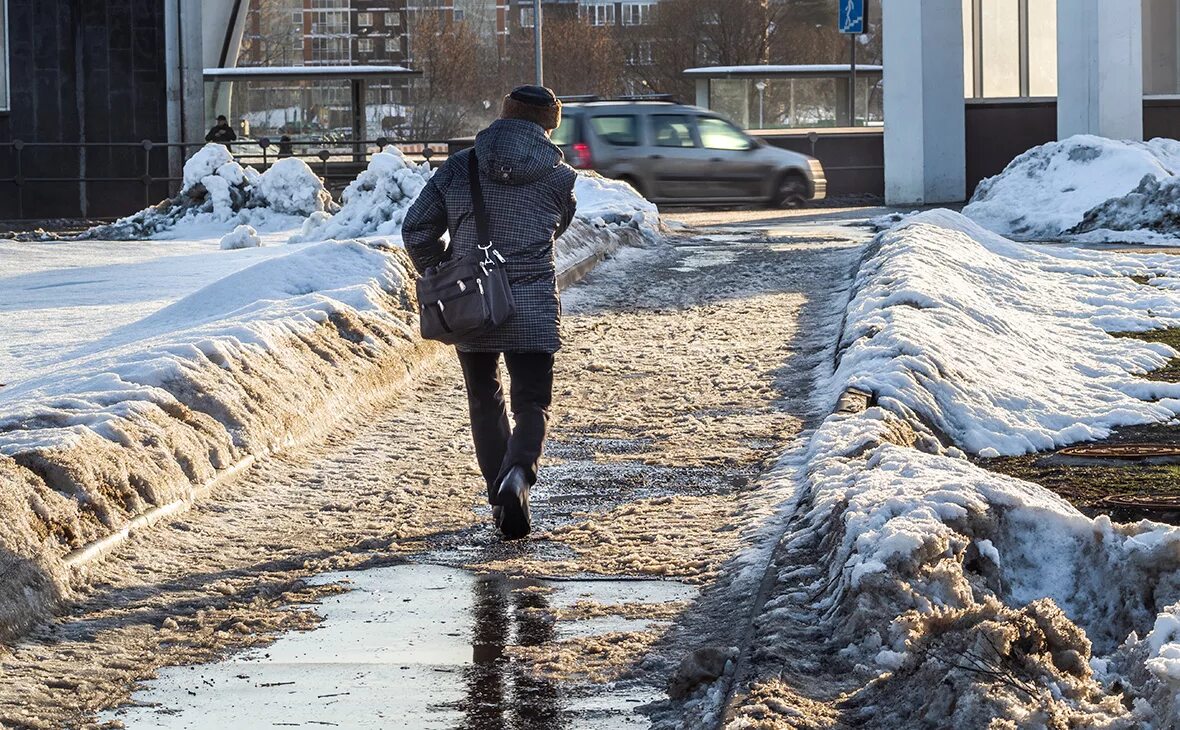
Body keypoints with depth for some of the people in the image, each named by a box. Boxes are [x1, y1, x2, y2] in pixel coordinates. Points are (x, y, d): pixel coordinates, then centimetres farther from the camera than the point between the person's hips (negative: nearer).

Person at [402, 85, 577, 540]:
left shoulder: (458, 168, 1)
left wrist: (437, 274, 16)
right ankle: (517, 473, -27)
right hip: (533, 310, -2)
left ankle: (501, 499, 19)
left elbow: (417, 228, 1)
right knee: (532, 404, 3)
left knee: (484, 400, 19)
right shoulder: (559, 178, -2)